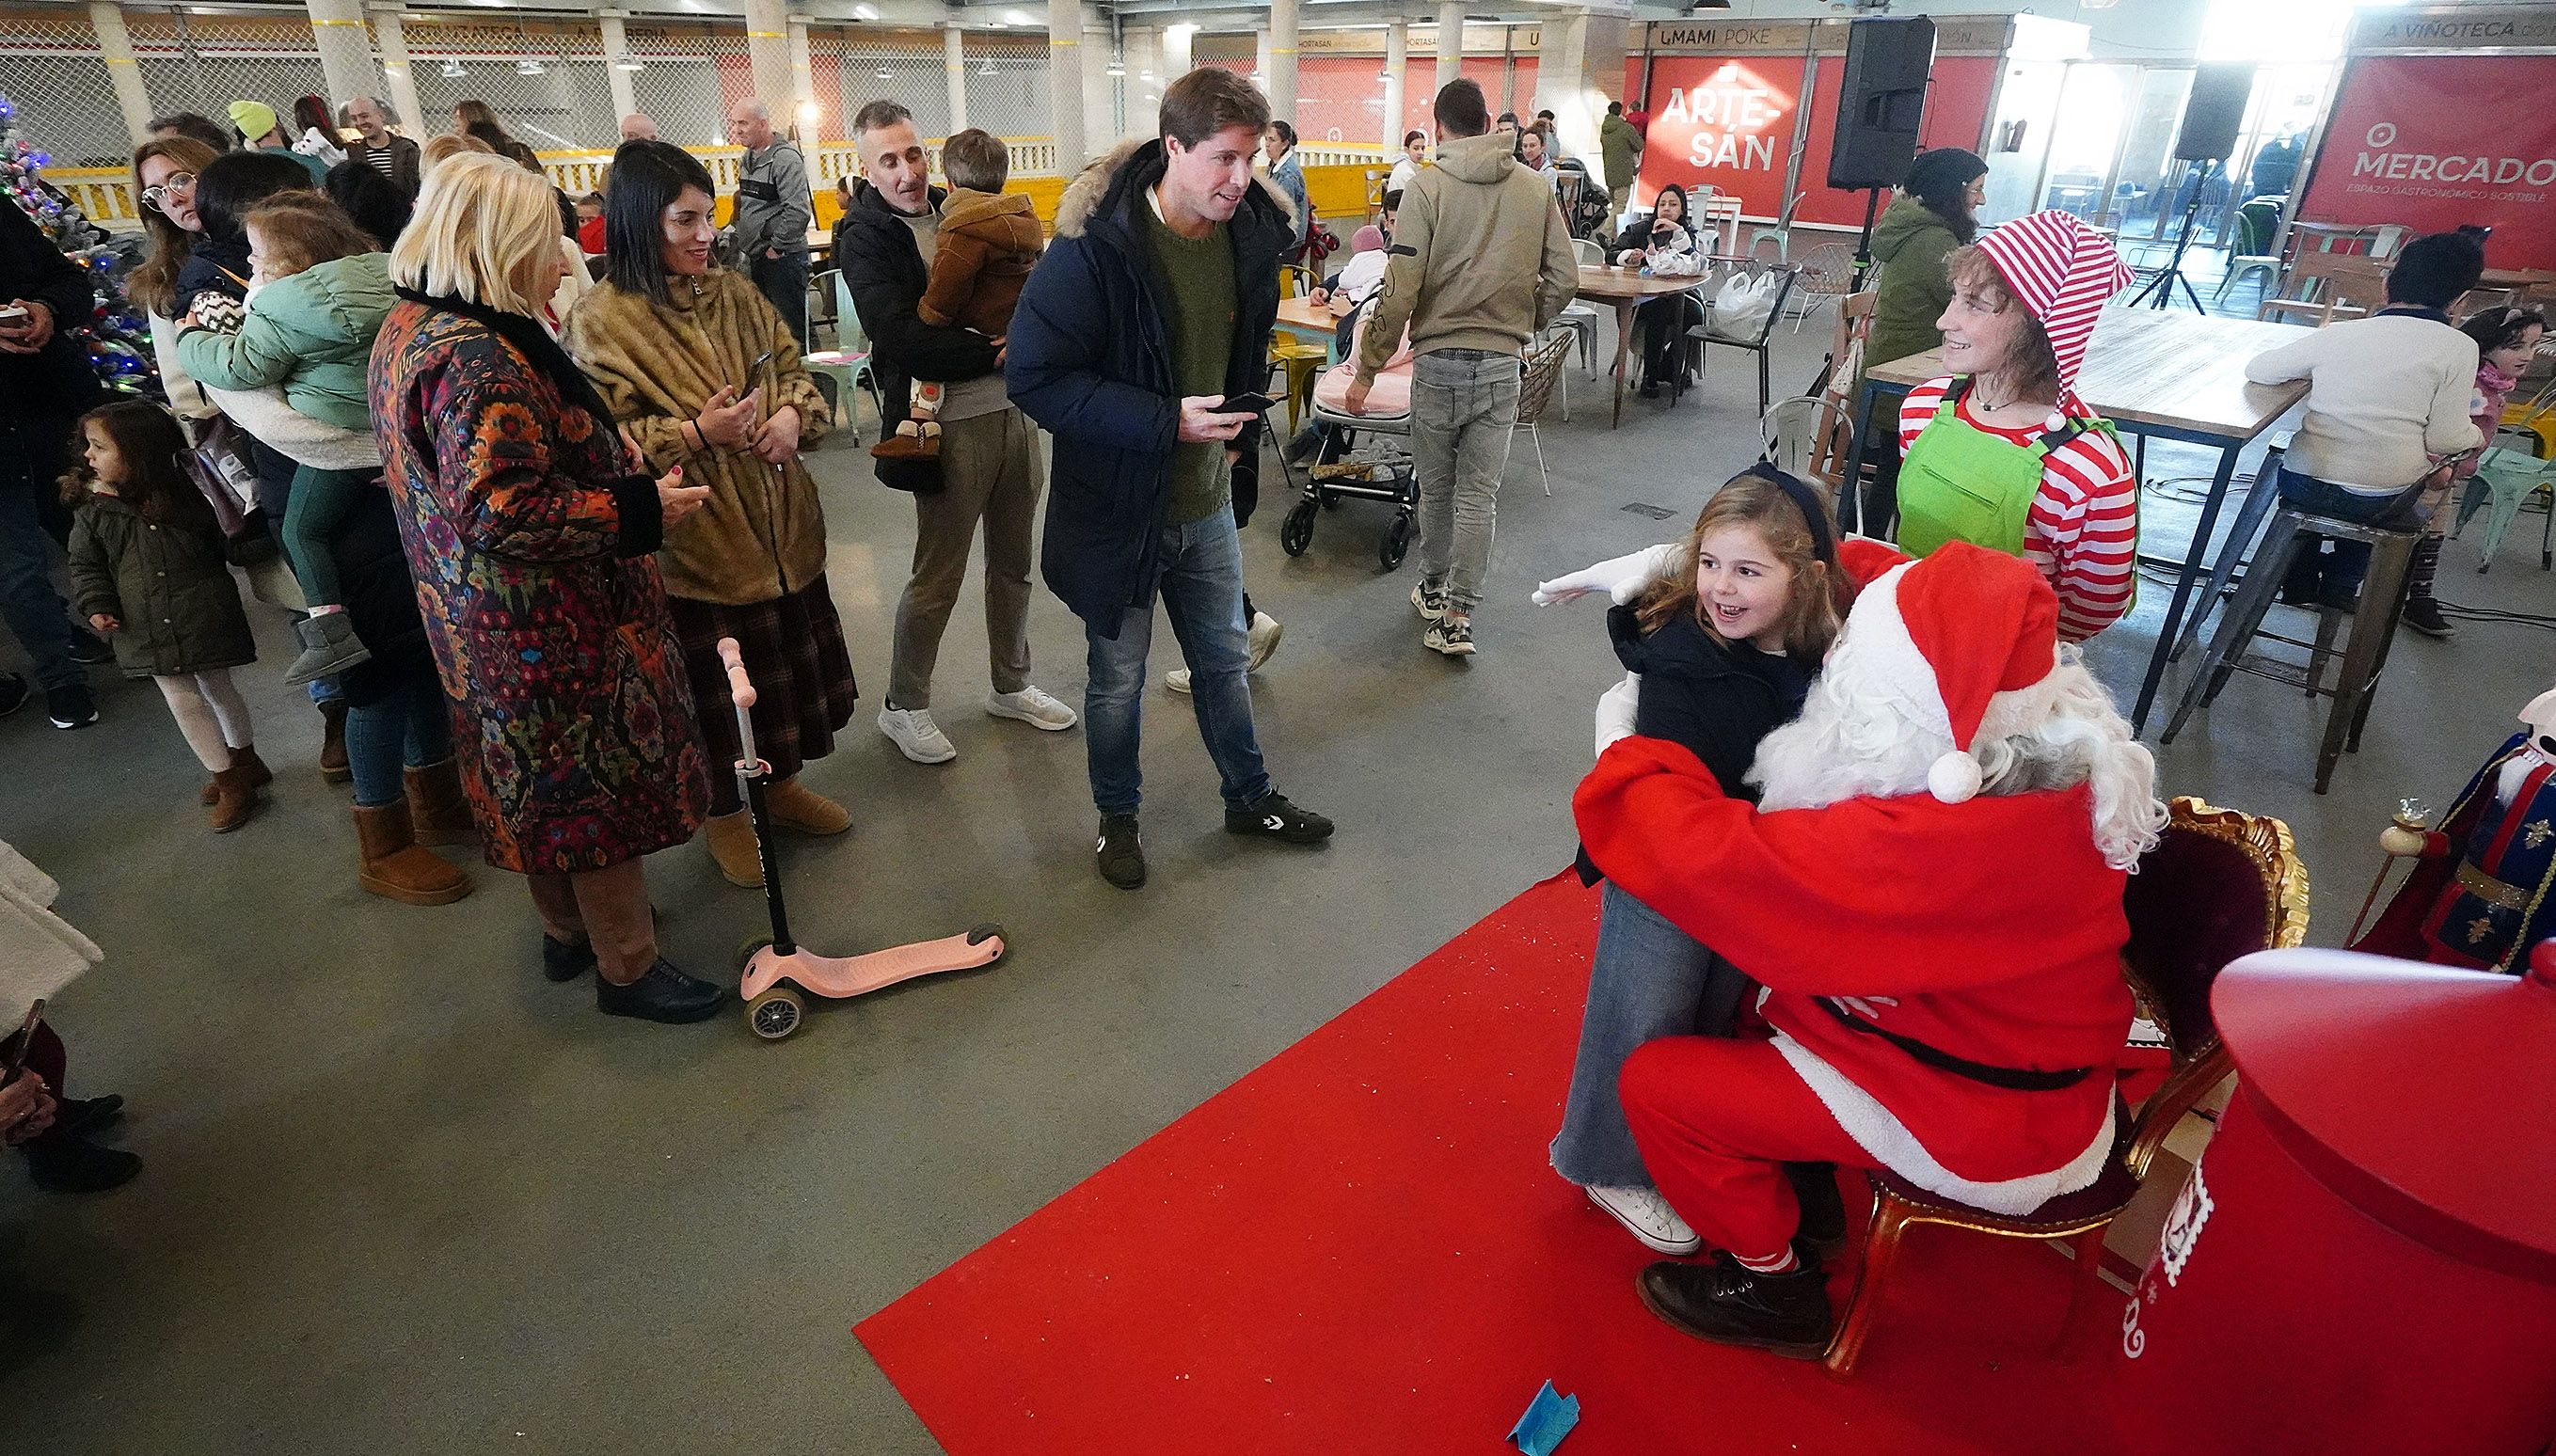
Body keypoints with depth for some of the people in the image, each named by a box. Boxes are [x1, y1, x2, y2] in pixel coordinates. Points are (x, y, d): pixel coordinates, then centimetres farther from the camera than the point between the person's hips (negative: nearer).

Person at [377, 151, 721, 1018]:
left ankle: (568, 931, 40)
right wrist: (641, 508, -24)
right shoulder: (476, 358, -25)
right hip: (551, 624, -10)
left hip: (482, 620, 10)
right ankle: (627, 965, 20)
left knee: (545, 779, 22)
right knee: (603, 783, 4)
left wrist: (606, 450, 8)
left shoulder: (412, 326, 8)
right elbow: (503, 512, -31)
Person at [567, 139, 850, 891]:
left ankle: (780, 782, 40)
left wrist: (792, 415, -9)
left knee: (784, 665, 19)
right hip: (692, 540, -6)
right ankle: (725, 812, 30)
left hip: (780, 522, 6)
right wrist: (696, 434, -27)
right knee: (716, 682, 8)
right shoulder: (601, 321, -11)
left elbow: (794, 370, 12)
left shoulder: (734, 291, 6)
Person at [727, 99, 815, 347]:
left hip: (783, 258, -9)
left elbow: (799, 212, -24)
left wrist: (777, 248, -18)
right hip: (755, 258, 9)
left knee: (793, 323, -6)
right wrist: (743, 243, 15)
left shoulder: (785, 157, -15)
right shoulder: (747, 159, 13)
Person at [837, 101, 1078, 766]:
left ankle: (1010, 686, 32)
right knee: (937, 576, 1)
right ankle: (903, 706, 19)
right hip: (951, 424, -6)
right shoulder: (865, 238, -6)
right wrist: (994, 352, -16)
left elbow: (1024, 283, 18)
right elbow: (900, 337, -19)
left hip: (1013, 408, 6)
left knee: (1013, 562, 15)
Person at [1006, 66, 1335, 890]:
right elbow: (1034, 377, -23)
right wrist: (1165, 421, -27)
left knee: (1224, 659, 19)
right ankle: (1117, 817, 35)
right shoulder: (1095, 243, -22)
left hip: (1206, 503, 5)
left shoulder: (1252, 233, -3)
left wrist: (1239, 437, 5)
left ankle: (1250, 798, 40)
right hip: (1116, 505, -5)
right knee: (1118, 678, 12)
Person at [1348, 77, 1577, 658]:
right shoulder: (1535, 188, 3)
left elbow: (1400, 291, -12)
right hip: (1502, 365, 2)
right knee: (1478, 496, 6)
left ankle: (1434, 589, 31)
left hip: (1439, 360, -2)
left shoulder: (1428, 188, -7)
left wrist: (1366, 369, -5)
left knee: (1436, 488, 15)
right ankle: (1458, 615, 7)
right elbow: (1564, 278, 4)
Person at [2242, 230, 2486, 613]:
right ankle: (2341, 584, 38)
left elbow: (2256, 370, 4)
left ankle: (2300, 580, 40)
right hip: (2380, 504, -1)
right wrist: (2477, 437, 16)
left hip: (2299, 487, 1)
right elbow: (2444, 440, -7)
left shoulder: (2338, 333, -3)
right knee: (2439, 479, 35)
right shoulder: (2458, 348, -8)